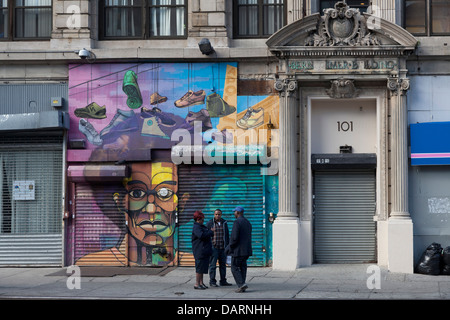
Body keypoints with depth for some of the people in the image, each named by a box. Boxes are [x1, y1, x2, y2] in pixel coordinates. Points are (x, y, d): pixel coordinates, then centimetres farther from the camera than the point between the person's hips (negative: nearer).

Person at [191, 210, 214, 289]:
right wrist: (211, 232, -18)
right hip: (200, 251, -10)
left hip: (204, 251, 10)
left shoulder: (201, 226, 18)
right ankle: (197, 284, -5)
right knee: (199, 268, -8)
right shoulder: (196, 227, -14)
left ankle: (201, 283, 19)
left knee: (203, 267, 13)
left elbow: (206, 235, 27)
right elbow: (201, 235, -29)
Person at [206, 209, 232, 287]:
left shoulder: (224, 223, 8)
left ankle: (223, 281, 13)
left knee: (223, 264, 7)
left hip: (222, 247, 4)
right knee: (212, 265, -5)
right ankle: (212, 281, -1)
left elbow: (227, 235, 12)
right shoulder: (210, 223, -2)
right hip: (213, 247, -4)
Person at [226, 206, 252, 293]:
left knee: (235, 268, 0)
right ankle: (241, 287, 8)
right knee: (242, 267, 10)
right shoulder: (248, 223, 12)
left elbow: (234, 238, -21)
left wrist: (229, 248, -10)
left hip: (238, 250, -8)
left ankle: (241, 284, -11)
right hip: (246, 250, 8)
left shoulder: (237, 222, -15)